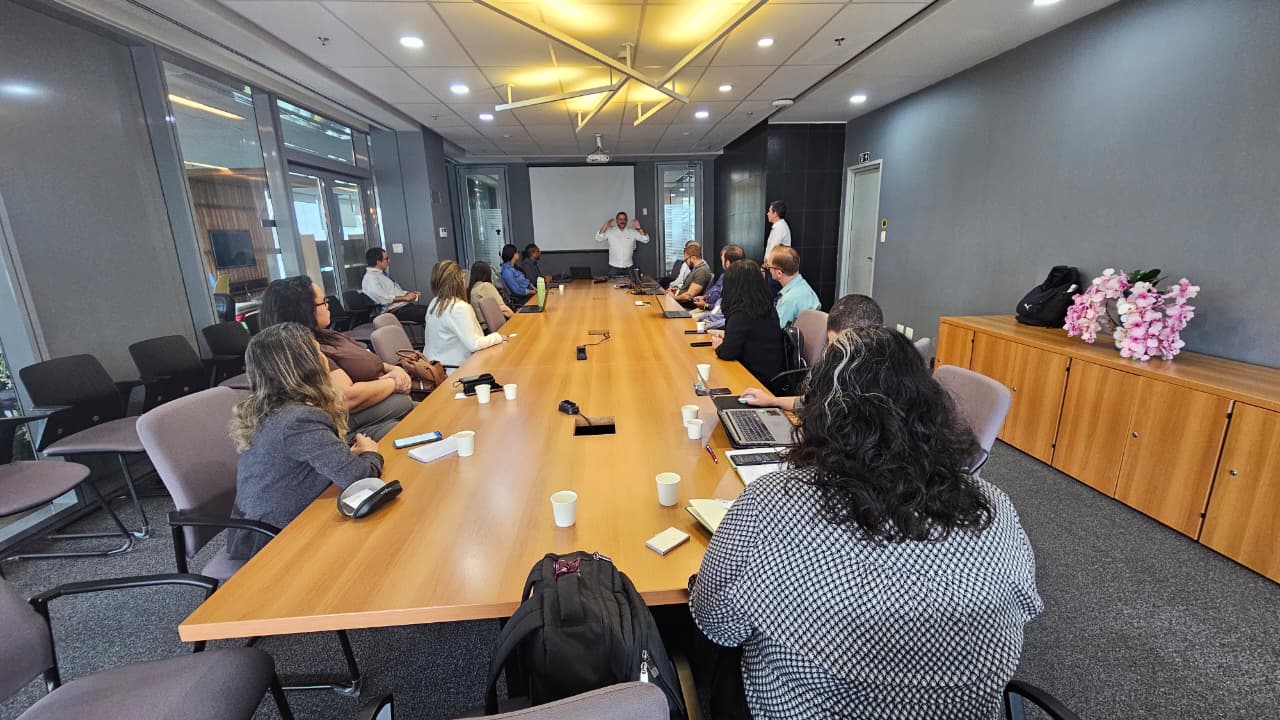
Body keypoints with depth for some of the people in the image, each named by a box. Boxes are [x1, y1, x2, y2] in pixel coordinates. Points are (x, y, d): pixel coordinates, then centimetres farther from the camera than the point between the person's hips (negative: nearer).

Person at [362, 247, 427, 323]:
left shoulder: (382, 274, 22)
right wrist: (405, 297, -13)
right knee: (426, 313, -28)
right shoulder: (369, 278, -8)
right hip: (395, 311, -10)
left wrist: (411, 293, 11)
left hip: (406, 305, 10)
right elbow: (382, 299, -20)